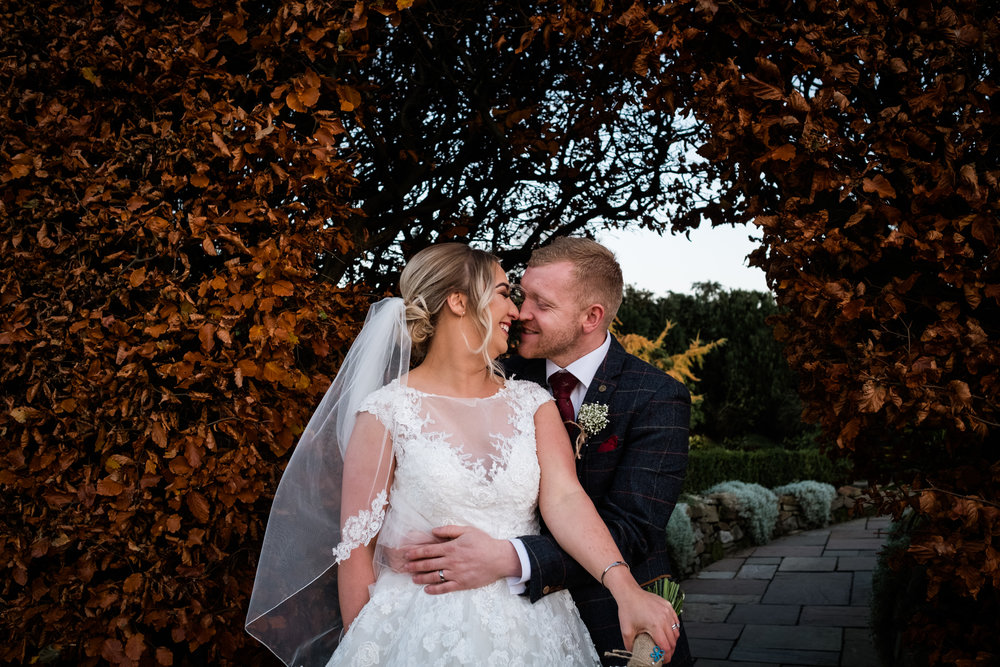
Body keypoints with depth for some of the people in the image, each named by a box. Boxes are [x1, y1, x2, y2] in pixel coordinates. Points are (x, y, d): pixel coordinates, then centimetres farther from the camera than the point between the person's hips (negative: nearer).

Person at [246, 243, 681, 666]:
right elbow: (356, 546, -5)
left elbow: (564, 499, -10)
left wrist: (626, 589, -24)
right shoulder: (387, 412, -8)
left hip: (528, 631, 4)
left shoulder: (530, 403, 3)